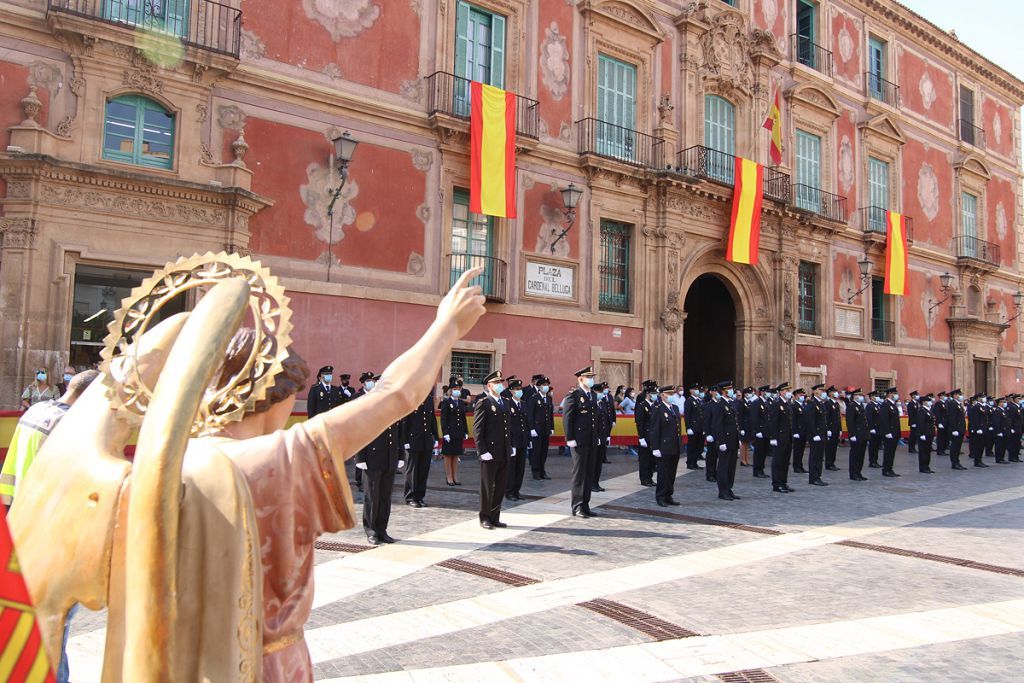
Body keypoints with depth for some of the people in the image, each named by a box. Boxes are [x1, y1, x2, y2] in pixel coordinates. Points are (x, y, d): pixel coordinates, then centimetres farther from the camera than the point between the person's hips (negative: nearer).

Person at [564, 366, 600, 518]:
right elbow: (568, 418, -12)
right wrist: (570, 438, -17)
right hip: (579, 441, -8)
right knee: (579, 473, -2)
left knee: (589, 474, 10)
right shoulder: (573, 395, -8)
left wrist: (598, 436, 15)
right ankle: (577, 507, 4)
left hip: (592, 441, 8)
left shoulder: (592, 395, 16)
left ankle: (585, 505, 17)